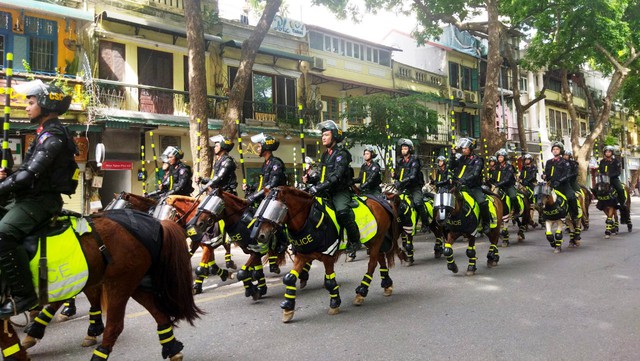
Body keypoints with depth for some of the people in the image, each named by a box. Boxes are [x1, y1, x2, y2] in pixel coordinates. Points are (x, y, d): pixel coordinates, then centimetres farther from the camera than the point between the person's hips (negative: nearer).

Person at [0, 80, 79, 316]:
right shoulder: (46, 133, 19)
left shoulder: (53, 135, -14)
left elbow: (31, 172, -23)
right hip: (31, 197, 11)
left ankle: (23, 295, -23)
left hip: (41, 199, -11)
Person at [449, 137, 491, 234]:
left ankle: (486, 224, -10)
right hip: (460, 186, 6)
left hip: (473, 186, -6)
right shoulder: (461, 159, 16)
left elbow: (475, 174, -16)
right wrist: (453, 155, 2)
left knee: (482, 202, -27)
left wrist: (464, 180, -30)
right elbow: (451, 167, 11)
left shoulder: (477, 160, -2)